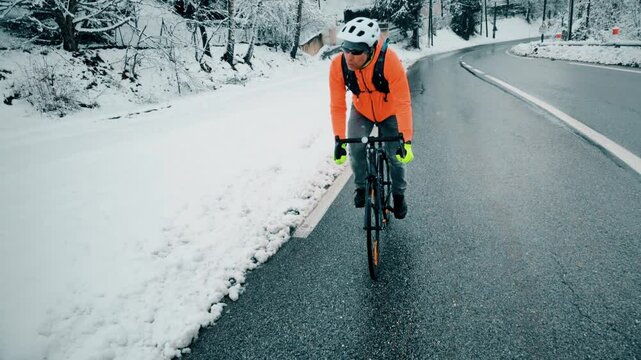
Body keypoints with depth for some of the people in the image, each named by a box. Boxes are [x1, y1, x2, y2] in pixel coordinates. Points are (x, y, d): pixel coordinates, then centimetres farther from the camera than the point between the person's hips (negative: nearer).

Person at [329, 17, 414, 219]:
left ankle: (398, 194, 25)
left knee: (395, 156, -4)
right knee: (355, 148, -19)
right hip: (361, 112, 2)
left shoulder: (390, 61, -38)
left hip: (389, 113, -1)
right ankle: (361, 186, 9)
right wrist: (339, 140, -32)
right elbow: (337, 106, -25)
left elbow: (403, 103, -37)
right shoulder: (338, 65, -30)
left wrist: (406, 141, -42)